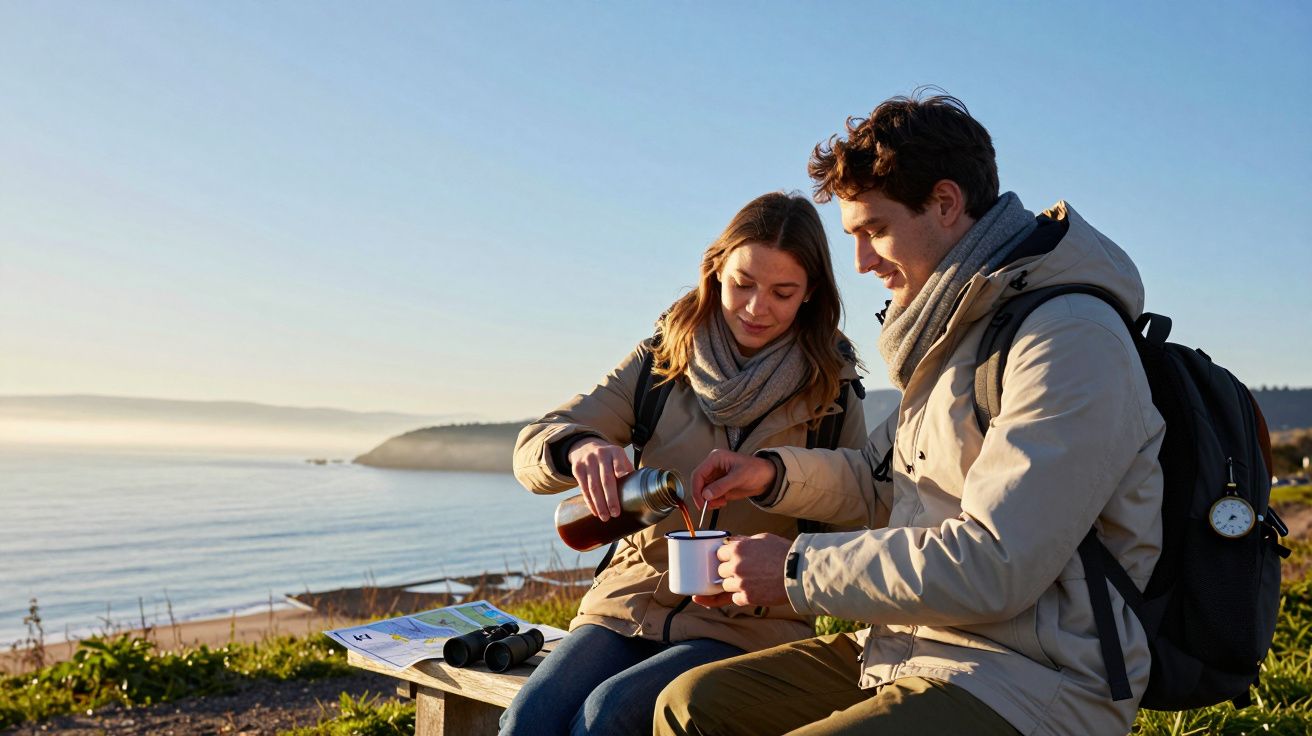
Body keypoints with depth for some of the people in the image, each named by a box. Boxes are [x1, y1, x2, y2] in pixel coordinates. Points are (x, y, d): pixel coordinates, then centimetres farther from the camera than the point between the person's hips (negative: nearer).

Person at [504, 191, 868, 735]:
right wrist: (578, 448, -27)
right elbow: (531, 450, -2)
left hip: (748, 625, -2)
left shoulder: (833, 395, 1)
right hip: (632, 601, 2)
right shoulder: (661, 361, 4)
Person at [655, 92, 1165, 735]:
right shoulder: (955, 327, 14)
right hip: (909, 647, 9)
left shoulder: (1070, 339, -17)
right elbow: (882, 480, 24)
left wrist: (798, 570, -16)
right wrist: (774, 473, 6)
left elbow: (995, 568, -24)